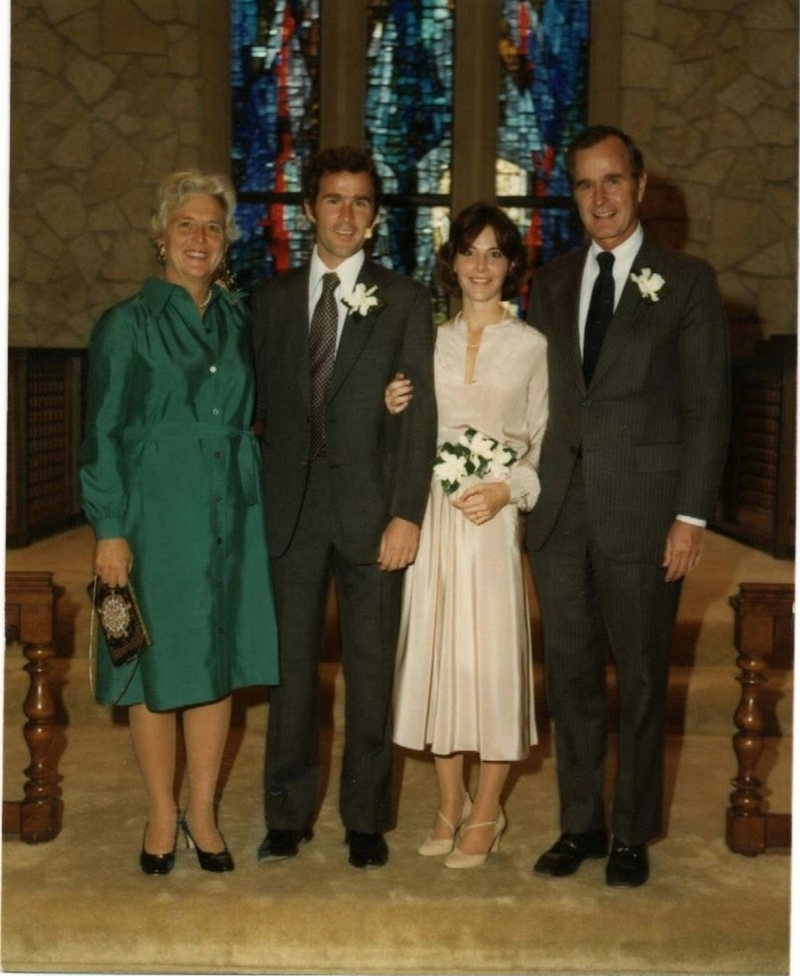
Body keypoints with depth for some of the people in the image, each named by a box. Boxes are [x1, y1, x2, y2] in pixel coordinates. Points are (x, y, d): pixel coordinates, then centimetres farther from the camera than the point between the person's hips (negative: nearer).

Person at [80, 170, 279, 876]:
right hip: (157, 514, -3)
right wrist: (109, 530, -10)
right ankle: (162, 815, 21)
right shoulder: (126, 324, -2)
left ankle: (203, 811, 22)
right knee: (158, 666, 4)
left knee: (219, 661, 8)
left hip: (231, 515, 4)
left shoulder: (238, 319, 10)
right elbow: (102, 435, -4)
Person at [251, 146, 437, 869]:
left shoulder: (404, 300, 4)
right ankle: (288, 813, 21)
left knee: (371, 667, 6)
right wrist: (259, 501, 0)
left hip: (371, 506, -2)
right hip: (291, 505, 2)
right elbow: (262, 403, 9)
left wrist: (407, 513, -11)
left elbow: (420, 414, -2)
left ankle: (366, 819, 18)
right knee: (291, 661, 8)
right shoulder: (272, 298, 11)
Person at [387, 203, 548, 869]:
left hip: (497, 519, -3)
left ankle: (486, 813, 13)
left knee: (494, 655, -2)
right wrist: (395, 410, -3)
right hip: (433, 514, 3)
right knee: (436, 651, 5)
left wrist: (508, 489, -13)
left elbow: (545, 445, 2)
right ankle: (451, 802, 20)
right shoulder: (431, 342, 11)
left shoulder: (532, 346, 3)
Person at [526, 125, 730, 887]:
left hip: (641, 509, -4)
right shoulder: (550, 283, 13)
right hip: (561, 509, 4)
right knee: (569, 675, 10)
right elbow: (539, 395, 12)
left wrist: (691, 516, -9)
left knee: (640, 680, 6)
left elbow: (707, 406, -3)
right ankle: (580, 824, 25)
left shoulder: (687, 281, 0)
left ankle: (631, 835, 21)